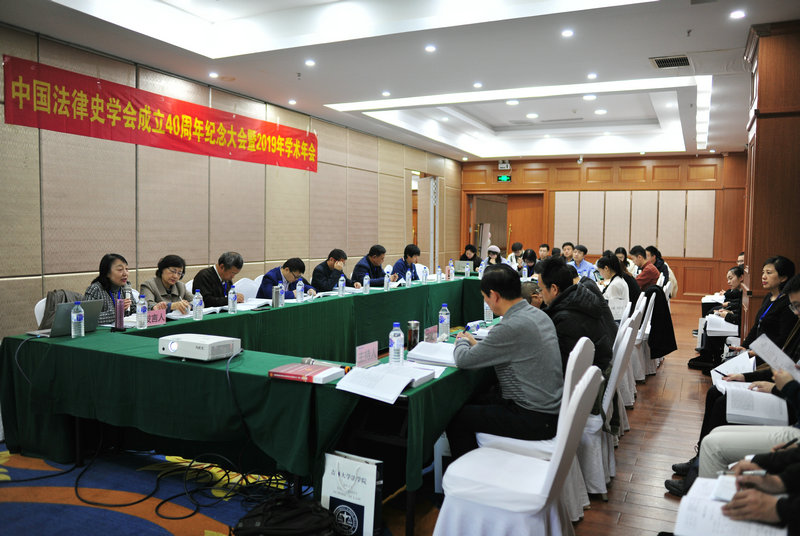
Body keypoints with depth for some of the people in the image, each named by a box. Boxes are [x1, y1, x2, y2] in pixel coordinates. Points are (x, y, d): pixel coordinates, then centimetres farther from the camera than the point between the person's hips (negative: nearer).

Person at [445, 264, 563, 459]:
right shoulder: (538, 314, 5)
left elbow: (463, 360, -18)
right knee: (472, 402, 20)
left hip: (535, 419, -10)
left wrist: (462, 342, 3)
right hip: (550, 406, 10)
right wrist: (475, 343, 14)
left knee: (457, 418, -3)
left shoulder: (511, 327, -25)